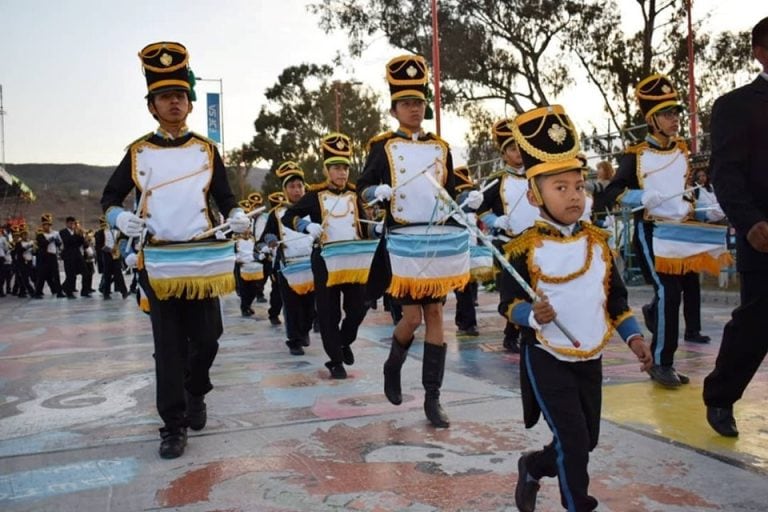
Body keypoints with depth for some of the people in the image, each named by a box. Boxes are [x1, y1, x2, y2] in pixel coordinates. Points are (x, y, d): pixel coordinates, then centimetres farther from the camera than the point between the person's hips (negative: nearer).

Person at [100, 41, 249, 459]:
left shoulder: (206, 150, 7)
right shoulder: (138, 153, 5)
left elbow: (225, 197, 11)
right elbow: (109, 198, 9)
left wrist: (237, 216, -11)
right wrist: (120, 218, -13)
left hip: (204, 259, 1)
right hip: (159, 263, -1)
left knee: (207, 337, 7)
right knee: (169, 346, 2)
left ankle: (195, 394, 36)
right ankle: (173, 425, 13)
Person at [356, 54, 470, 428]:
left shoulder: (441, 148, 12)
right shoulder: (383, 147, 2)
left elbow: (450, 194, 17)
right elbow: (363, 187, -1)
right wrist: (376, 192, -21)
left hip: (440, 239, 4)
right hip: (404, 241, -3)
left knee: (435, 315, 3)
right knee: (412, 316, -5)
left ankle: (433, 398, 11)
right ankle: (392, 367, 28)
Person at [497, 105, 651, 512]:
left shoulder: (597, 241, 1)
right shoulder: (525, 249, -15)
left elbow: (615, 296, 9)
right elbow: (508, 303, -10)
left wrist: (633, 336, 0)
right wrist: (531, 315, -30)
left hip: (590, 359, 6)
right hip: (546, 360, -6)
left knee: (585, 442, 17)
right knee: (573, 443, -5)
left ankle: (532, 467, 43)